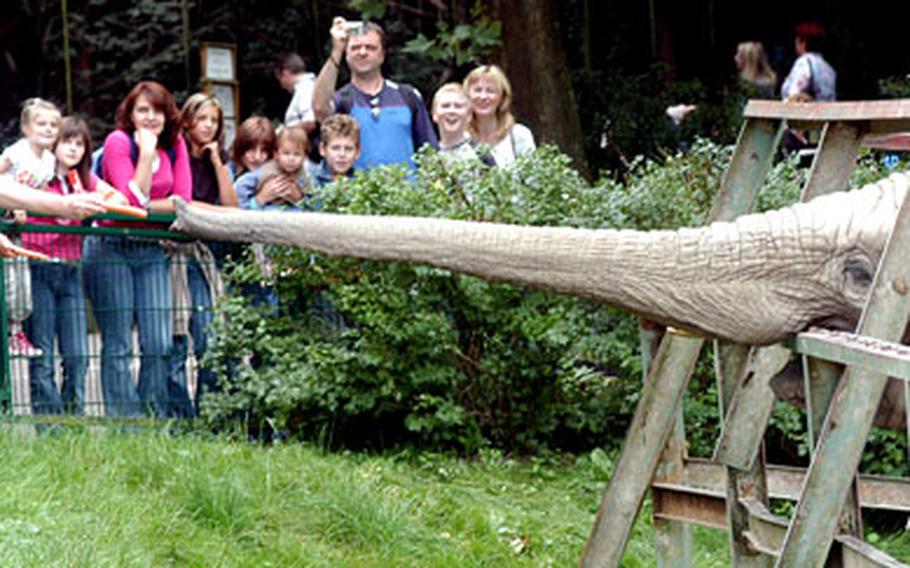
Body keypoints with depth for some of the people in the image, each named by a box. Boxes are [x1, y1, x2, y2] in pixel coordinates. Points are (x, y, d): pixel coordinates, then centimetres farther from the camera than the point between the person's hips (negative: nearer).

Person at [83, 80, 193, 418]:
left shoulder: (175, 144, 5)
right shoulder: (118, 142, -10)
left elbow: (183, 200, -3)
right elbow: (133, 198, -19)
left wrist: (144, 207, -14)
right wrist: (147, 151, -18)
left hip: (152, 249, 5)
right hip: (111, 248, -5)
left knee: (159, 342, 0)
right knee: (118, 342, -3)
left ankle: (156, 414, 7)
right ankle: (122, 417, 0)